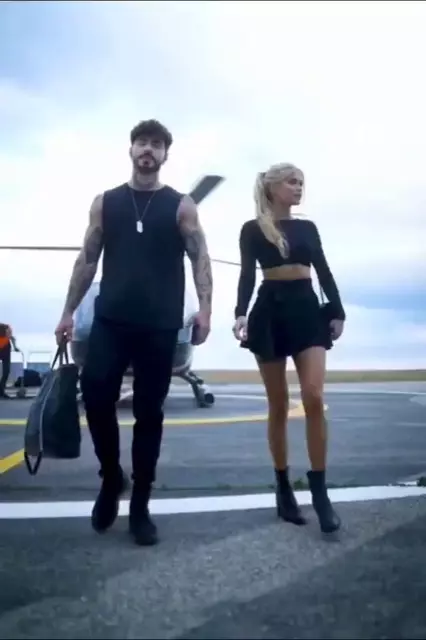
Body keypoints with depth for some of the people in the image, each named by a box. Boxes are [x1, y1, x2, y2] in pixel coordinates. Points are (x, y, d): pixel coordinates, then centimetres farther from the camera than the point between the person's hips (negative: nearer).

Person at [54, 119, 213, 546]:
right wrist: (68, 312, 8)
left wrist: (204, 309, -14)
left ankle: (140, 505, 17)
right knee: (95, 394, -12)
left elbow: (200, 259, 0)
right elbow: (87, 260, 13)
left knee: (149, 413, 3)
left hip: (160, 326, -1)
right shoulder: (105, 202, 12)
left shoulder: (180, 206, 7)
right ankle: (111, 478, 16)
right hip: (110, 320, 2)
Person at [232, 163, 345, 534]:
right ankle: (284, 489, 17)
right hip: (271, 312, -2)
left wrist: (337, 312, 3)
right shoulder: (253, 229, 5)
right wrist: (241, 313, -18)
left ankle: (320, 492, -1)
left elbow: (324, 272, 12)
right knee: (279, 405, 3)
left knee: (314, 398, -11)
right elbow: (248, 275, -4)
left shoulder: (308, 228, 15)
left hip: (307, 310, 3)